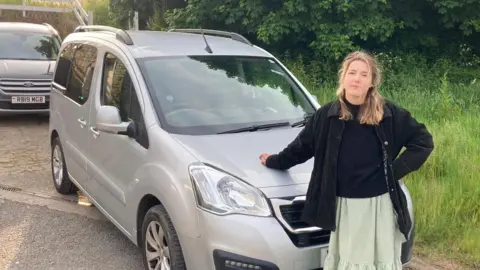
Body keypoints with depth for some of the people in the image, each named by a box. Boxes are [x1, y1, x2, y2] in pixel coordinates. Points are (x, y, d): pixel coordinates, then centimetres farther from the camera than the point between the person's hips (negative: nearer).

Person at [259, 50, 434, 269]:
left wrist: (398, 169, -6)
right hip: (344, 205, 1)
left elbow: (423, 141, 3)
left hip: (379, 204, -1)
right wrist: (275, 161, 22)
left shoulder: (390, 114, -6)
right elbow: (301, 146, 12)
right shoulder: (327, 115, -3)